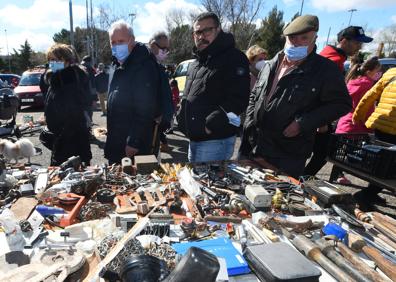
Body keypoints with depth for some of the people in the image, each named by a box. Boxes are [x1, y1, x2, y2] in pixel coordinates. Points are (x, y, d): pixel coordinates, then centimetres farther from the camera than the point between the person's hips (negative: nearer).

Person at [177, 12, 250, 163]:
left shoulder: (234, 58, -11)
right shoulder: (196, 63, 17)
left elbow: (237, 99, -22)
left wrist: (211, 125, -24)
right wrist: (181, 117, 13)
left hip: (215, 140, -9)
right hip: (194, 138, 9)